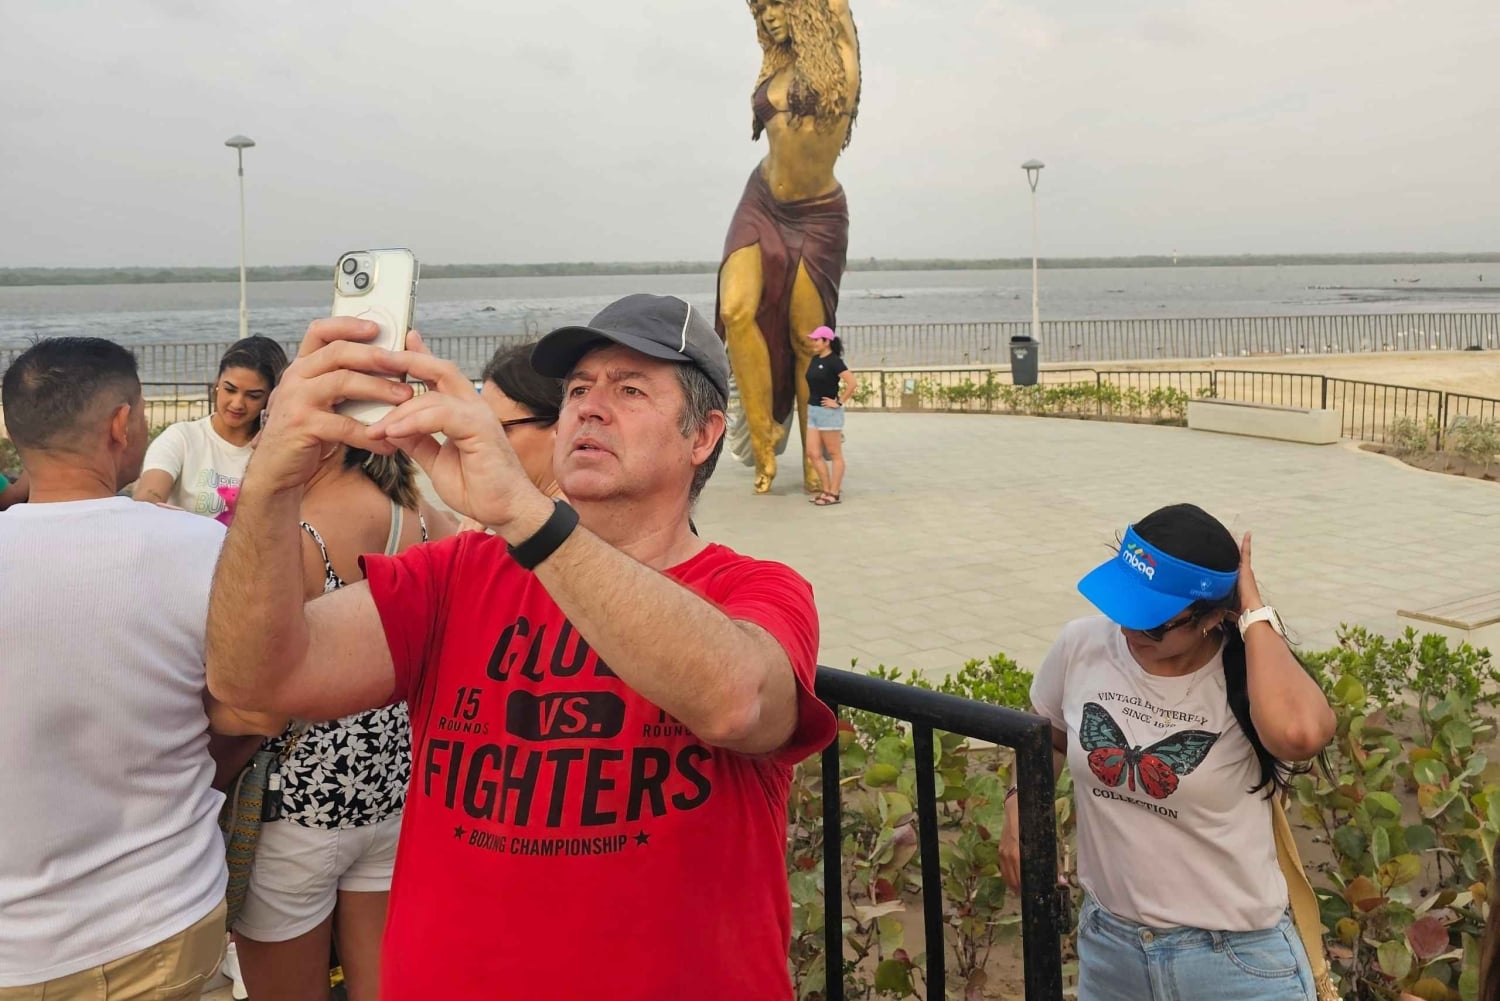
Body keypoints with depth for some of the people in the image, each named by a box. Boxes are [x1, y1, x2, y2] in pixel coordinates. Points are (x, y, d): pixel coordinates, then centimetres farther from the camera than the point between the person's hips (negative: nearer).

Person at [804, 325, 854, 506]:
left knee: (834, 454, 1)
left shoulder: (833, 361, -13)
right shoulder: (815, 359, 11)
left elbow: (851, 382, -22)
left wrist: (839, 402, -18)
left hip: (828, 412, -9)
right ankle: (826, 490, 16)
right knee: (813, 453, 7)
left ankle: (834, 494, 5)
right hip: (813, 410, 9)